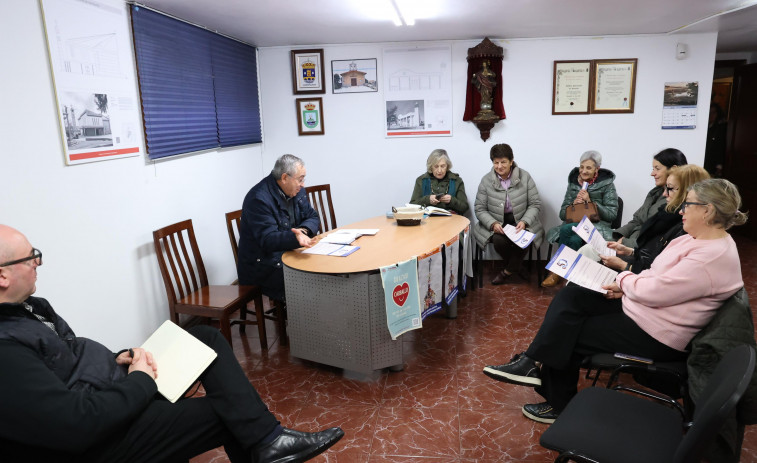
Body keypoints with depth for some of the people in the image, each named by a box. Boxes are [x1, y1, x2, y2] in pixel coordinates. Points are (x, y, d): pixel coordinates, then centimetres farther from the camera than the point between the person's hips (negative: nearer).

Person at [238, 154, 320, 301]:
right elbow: (267, 240, -25)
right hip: (263, 266, -8)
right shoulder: (259, 199, -20)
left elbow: (312, 217, 9)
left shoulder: (297, 191, 7)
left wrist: (304, 230, -15)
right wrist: (295, 238, -44)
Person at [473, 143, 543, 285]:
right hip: (497, 223, 0)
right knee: (499, 240, -32)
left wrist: (524, 221, -18)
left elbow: (535, 204, 0)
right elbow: (480, 209, 0)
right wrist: (493, 224, -19)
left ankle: (508, 271, -4)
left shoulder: (525, 177, -1)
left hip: (521, 222, 0)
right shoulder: (486, 181, -1)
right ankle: (514, 266, 3)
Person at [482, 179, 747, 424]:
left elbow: (653, 291, -26)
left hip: (654, 337, -9)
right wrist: (627, 286, -3)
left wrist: (624, 280, -8)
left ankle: (559, 405, 14)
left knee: (567, 335, -6)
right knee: (569, 297, -4)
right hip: (636, 306, 10)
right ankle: (534, 364, -3)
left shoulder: (715, 257, -24)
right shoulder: (695, 239, 7)